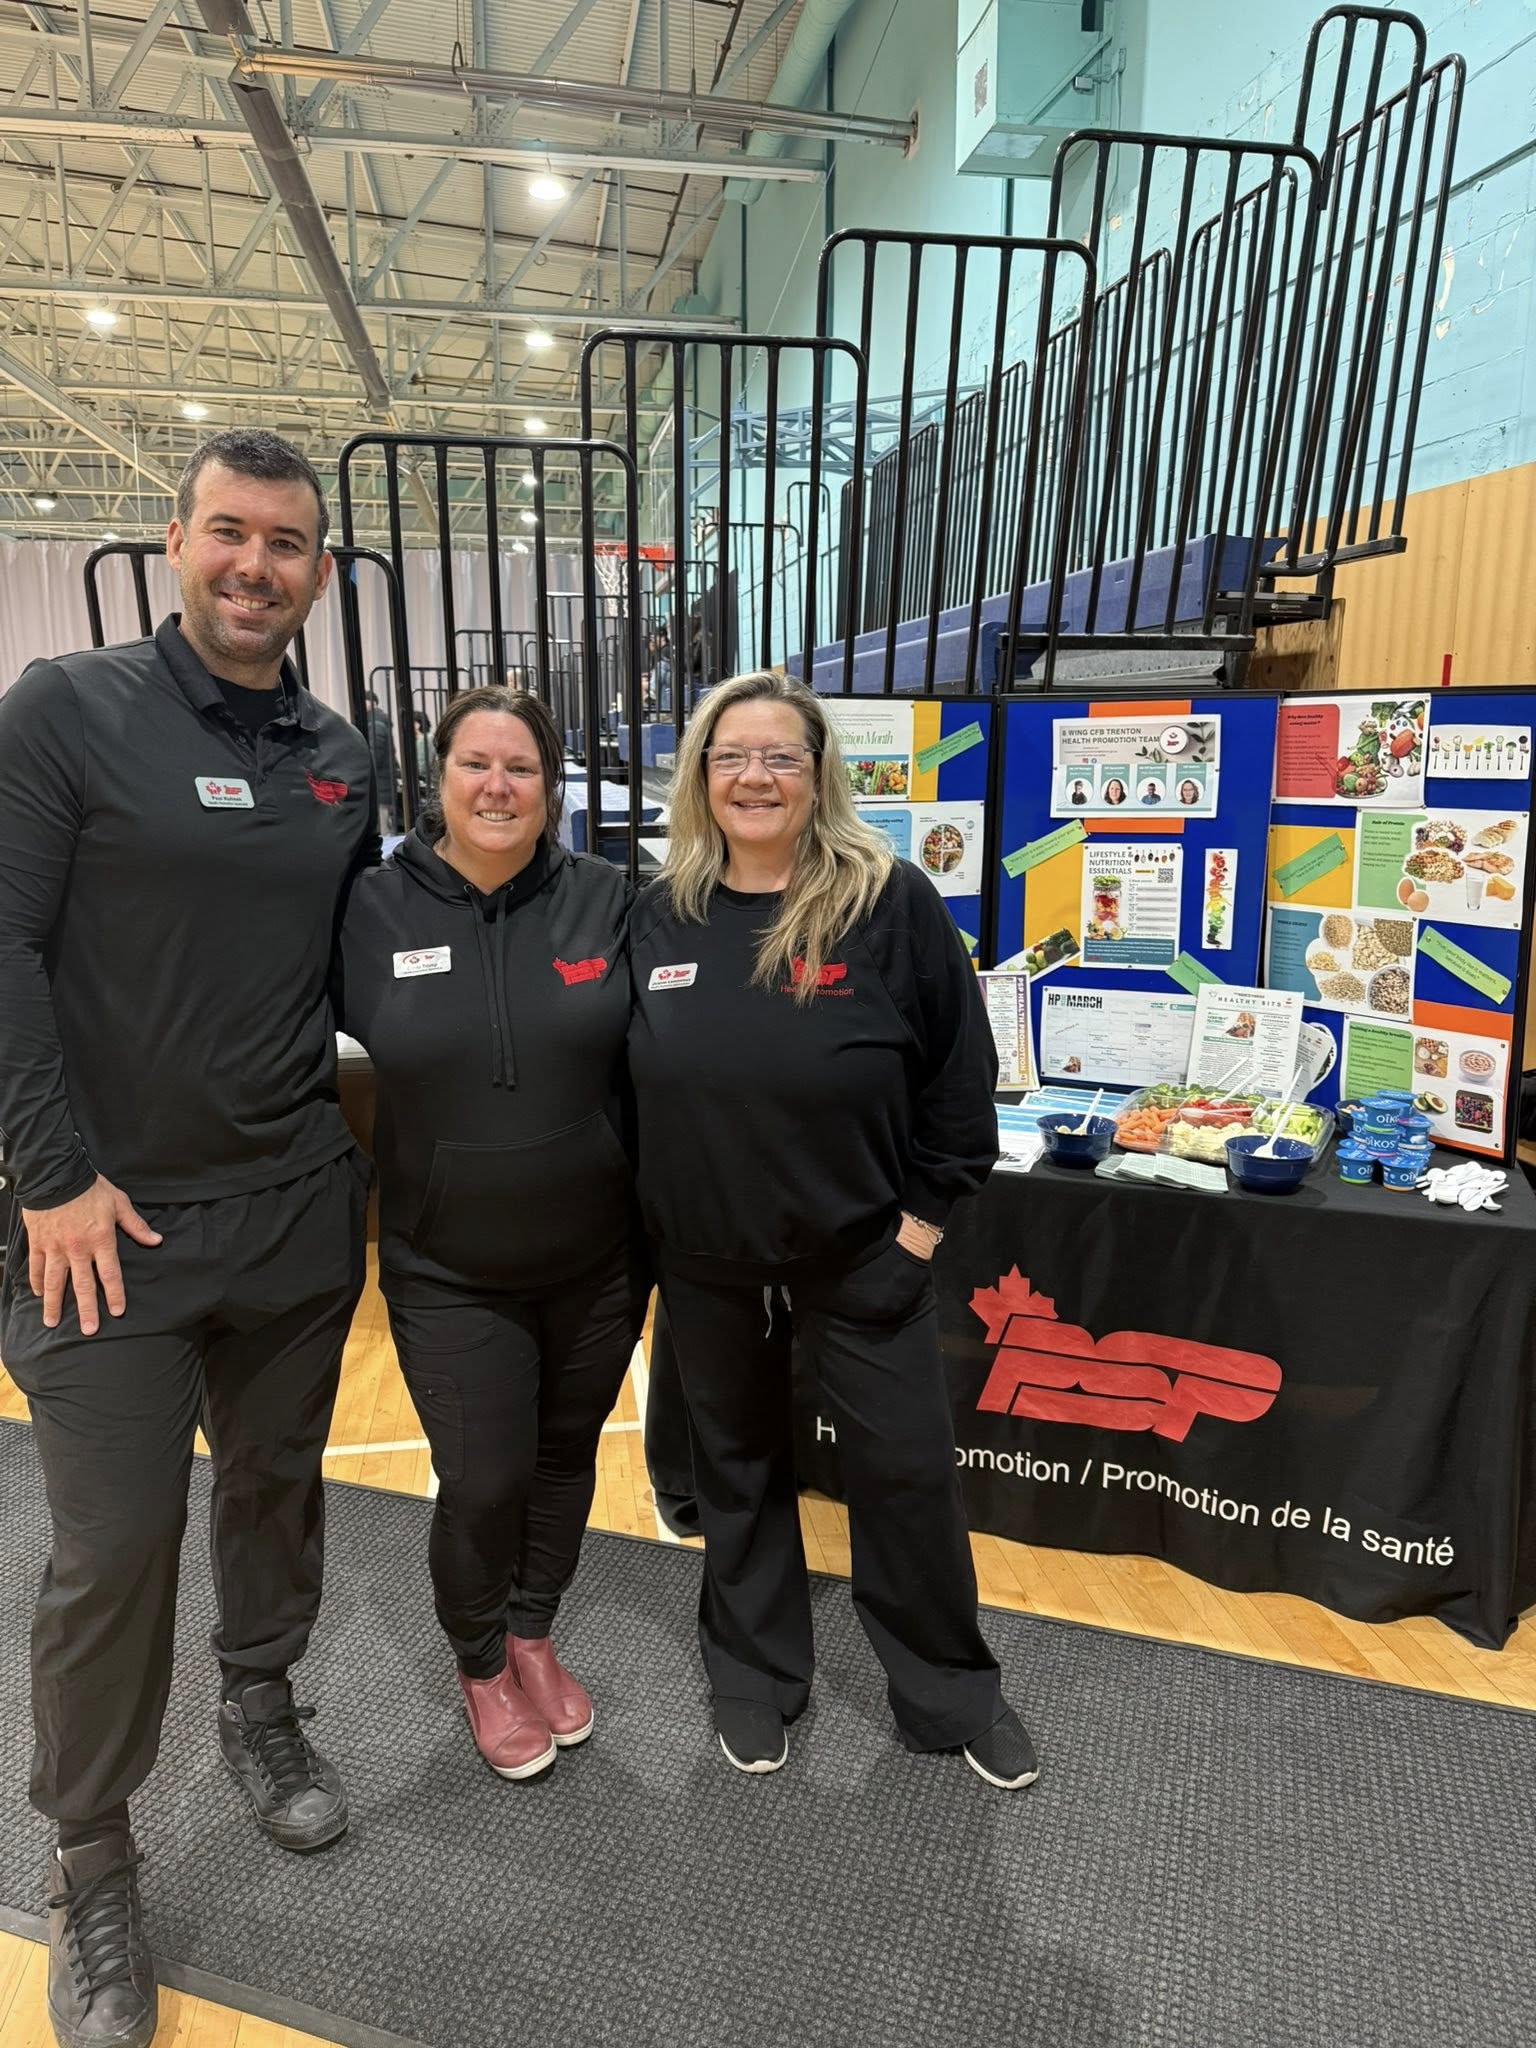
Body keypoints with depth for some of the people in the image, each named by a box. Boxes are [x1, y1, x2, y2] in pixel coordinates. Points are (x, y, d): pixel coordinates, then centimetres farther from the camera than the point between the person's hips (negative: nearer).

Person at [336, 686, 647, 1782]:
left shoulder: (608, 899, -6)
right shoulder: (374, 909, -8)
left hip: (597, 1258, 2)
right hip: (448, 1272, -1)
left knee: (566, 1456, 18)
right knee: (484, 1483, 6)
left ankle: (535, 1635, 46)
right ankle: (481, 1666, 38)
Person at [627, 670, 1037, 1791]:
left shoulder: (891, 900, -12)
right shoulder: (660, 911, -1)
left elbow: (961, 1066, -7)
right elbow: (627, 1077, 8)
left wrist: (926, 1211, -8)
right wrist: (652, 1213, 6)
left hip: (862, 1249, -2)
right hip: (706, 1257, 3)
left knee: (909, 1467, 10)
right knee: (738, 1464, 19)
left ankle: (953, 1692, 35)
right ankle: (755, 1676, 42)